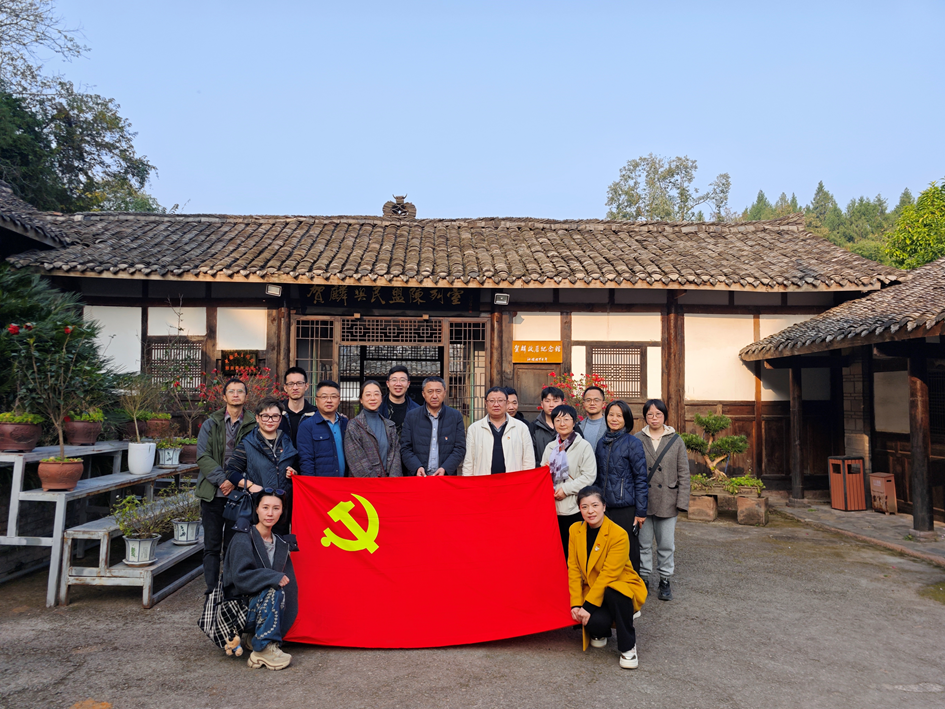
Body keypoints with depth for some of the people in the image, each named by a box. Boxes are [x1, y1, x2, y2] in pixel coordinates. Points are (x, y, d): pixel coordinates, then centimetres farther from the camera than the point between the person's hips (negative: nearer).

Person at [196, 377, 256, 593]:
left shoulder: (251, 427, 4)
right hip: (213, 494, 1)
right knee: (212, 546, 4)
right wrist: (221, 479, -12)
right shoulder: (210, 424, 8)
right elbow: (203, 457, -1)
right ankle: (212, 591, 12)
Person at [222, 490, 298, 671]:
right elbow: (240, 576, -22)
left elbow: (288, 580, 9)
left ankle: (257, 639, 4)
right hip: (239, 606, -8)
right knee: (274, 592, -30)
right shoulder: (243, 539, -11)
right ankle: (264, 647, -21)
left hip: (265, 605, 8)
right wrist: (274, 578, -24)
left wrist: (284, 580, -12)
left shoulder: (280, 544, 8)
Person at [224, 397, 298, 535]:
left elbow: (297, 466, 24)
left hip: (283, 508, 4)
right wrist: (250, 485, -15)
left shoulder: (287, 443, 12)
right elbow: (231, 471, -3)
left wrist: (293, 474, 2)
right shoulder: (247, 444, 1)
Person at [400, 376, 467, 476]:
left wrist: (445, 469, -11)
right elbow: (405, 448, 5)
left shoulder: (456, 416, 7)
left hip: (447, 476, 0)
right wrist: (417, 467, -12)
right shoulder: (411, 416, 8)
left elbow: (460, 448, 3)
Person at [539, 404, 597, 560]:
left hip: (574, 508, -5)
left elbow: (589, 476, -9)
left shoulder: (583, 446, -2)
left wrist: (566, 489, -13)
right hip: (552, 507, 5)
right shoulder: (550, 447, 15)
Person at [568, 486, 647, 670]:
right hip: (591, 590, 3)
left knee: (613, 593, -39)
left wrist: (588, 605, -25)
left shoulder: (619, 534, -20)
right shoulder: (575, 530, -4)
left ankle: (628, 647, -14)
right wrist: (576, 604, -13)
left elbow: (609, 574, -23)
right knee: (597, 622, -30)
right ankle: (600, 632, 11)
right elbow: (573, 569, -4)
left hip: (620, 587, -3)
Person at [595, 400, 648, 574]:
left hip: (626, 508, -5)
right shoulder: (601, 443, 9)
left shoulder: (633, 443, -6)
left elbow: (641, 478, -7)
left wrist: (641, 511, -9)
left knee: (628, 550, 5)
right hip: (605, 507, 5)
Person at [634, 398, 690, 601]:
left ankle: (665, 580, 21)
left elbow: (683, 474, 4)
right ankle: (643, 578, 21)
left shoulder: (676, 441, 4)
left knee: (666, 544, 7)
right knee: (643, 542, 7)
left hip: (667, 501, 1)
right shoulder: (637, 439, 1)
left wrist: (682, 501, -2)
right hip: (642, 500, 0)